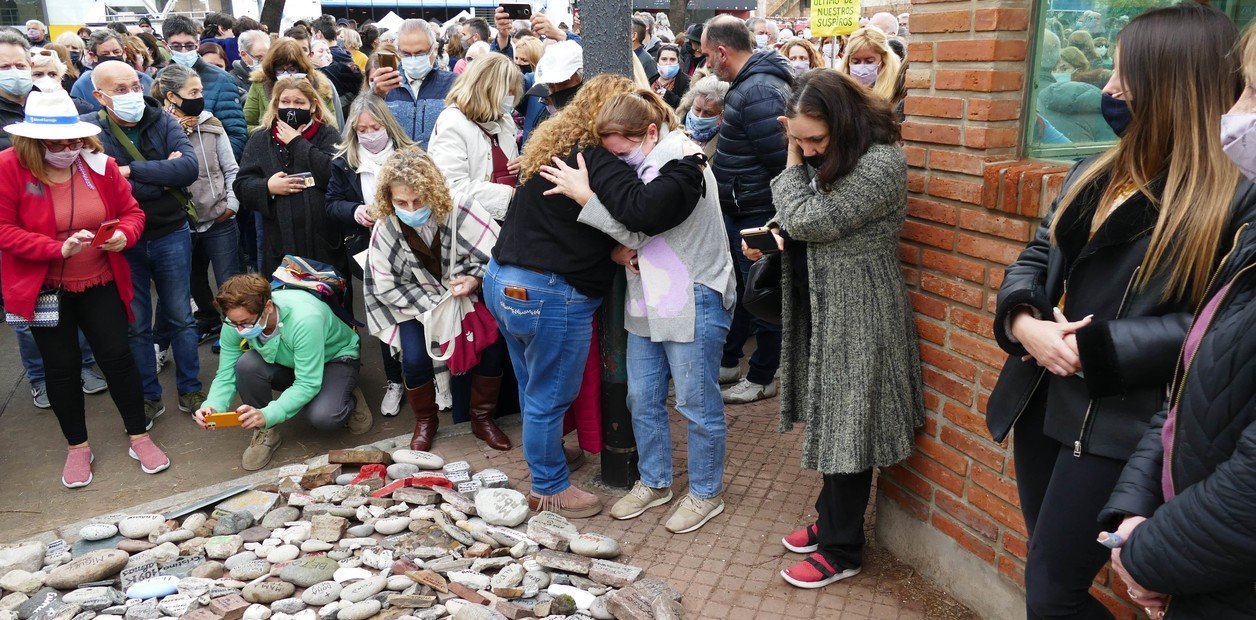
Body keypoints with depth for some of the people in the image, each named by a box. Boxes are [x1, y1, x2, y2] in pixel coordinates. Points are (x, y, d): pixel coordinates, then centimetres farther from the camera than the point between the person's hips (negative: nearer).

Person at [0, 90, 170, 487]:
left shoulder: (100, 165, -5)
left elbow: (131, 212, 3)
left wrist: (124, 235, -20)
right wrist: (59, 248, -28)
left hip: (100, 283, 2)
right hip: (44, 288, -2)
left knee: (117, 356, 2)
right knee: (62, 367, 8)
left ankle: (139, 437, 18)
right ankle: (77, 447, 26)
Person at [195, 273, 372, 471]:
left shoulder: (305, 319, -40)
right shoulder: (236, 322, -23)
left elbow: (308, 384, -37)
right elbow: (226, 375, -15)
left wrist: (267, 414, -48)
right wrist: (212, 406, -36)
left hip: (334, 358, -5)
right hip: (285, 363, 5)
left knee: (323, 417, -34)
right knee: (246, 365, -28)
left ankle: (349, 400, 4)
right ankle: (267, 433, -6)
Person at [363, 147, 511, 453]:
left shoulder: (460, 208, -25)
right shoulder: (385, 228, -17)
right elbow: (387, 287, -9)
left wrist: (475, 278, -33)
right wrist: (431, 307, -19)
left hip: (467, 295, 0)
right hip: (417, 302, 0)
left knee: (492, 344, -19)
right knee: (414, 359, -20)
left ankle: (482, 418, 6)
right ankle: (425, 421, 12)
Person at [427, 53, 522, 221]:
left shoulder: (505, 119, 15)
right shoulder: (452, 122, -11)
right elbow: (453, 186, -21)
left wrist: (522, 167, 3)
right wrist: (509, 193, -20)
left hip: (505, 216, 7)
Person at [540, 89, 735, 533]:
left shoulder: (682, 164, -16)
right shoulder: (641, 165, 10)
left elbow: (643, 222, -25)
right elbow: (628, 231, 15)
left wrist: (585, 194, -20)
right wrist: (619, 250, -7)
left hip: (693, 301, -8)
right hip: (648, 300, 9)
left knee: (697, 403, 4)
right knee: (642, 399, 14)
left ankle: (706, 493, 22)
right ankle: (654, 482, 32)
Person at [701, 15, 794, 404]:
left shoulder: (758, 92, -24)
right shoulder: (749, 82, 10)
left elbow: (779, 161, -26)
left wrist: (774, 217, -18)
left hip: (757, 217, -10)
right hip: (740, 211, 10)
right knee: (737, 288, 20)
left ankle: (763, 378, 20)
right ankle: (729, 363, 35)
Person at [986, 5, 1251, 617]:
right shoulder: (1094, 173, 8)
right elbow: (1036, 257, 9)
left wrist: (1095, 348, -21)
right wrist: (1023, 322, -11)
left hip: (1119, 425, -7)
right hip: (1042, 402, 7)